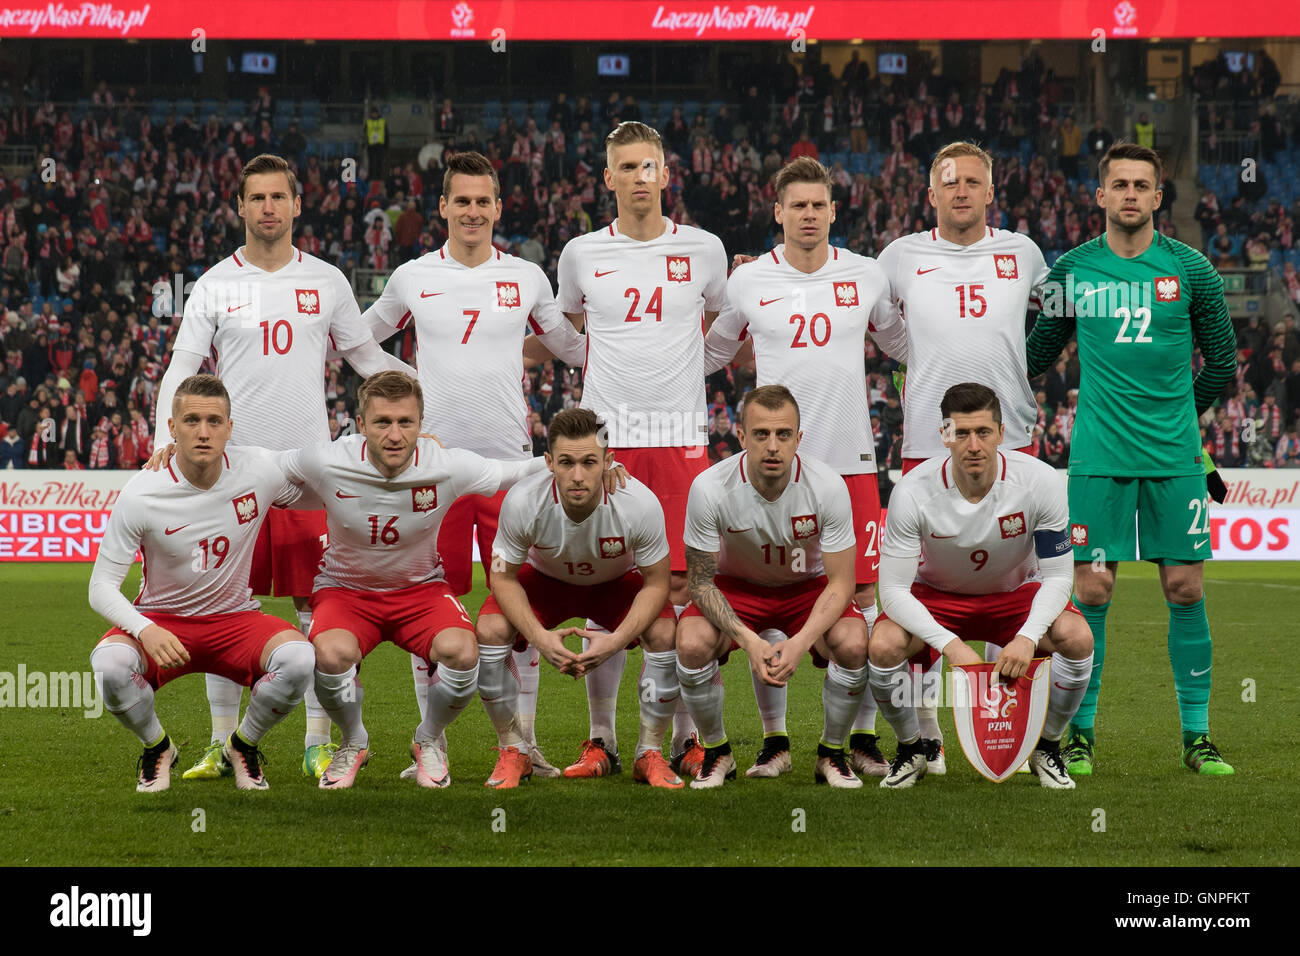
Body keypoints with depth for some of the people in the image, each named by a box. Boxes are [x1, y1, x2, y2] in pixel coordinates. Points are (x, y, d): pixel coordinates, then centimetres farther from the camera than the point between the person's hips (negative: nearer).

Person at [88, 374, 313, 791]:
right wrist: (146, 630, -33)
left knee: (298, 658, -31)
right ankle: (156, 747, 1)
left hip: (235, 617, 1)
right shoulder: (141, 495, -17)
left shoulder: (261, 470, -12)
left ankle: (243, 743, 3)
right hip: (160, 620, -1)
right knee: (109, 664, -34)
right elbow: (101, 588, -14)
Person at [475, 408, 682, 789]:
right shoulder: (522, 501, -34)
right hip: (545, 579, 0)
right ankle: (512, 753, -6)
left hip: (617, 582, 0)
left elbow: (656, 584, -21)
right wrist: (539, 637, -35)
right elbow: (504, 577, -19)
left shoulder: (640, 504, -35)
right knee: (490, 630, -26)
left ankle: (650, 754, -6)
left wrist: (616, 642, -35)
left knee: (665, 633, -28)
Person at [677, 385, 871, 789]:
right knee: (692, 644, -30)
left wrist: (798, 644, -36)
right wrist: (749, 641, -33)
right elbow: (702, 583, -17)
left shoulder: (827, 486, -26)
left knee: (853, 644, -30)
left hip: (808, 586, 0)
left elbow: (840, 584, -20)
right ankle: (716, 753, -3)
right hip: (737, 587, 0)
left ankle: (832, 753, -3)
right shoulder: (710, 488, -26)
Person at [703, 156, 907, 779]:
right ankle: (775, 740, 9)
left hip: (850, 460, 0)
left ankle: (863, 739, 9)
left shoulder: (867, 278, 6)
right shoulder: (748, 281, 4)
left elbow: (909, 346, 23)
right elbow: (707, 354, 19)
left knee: (859, 596, 0)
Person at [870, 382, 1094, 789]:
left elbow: (1056, 576, -18)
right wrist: (950, 644, -39)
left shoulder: (1040, 481, -25)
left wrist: (1027, 637, -37)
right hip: (937, 596, 0)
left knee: (1077, 637, -29)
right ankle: (911, 750, -1)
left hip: (1017, 594, 1)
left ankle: (1046, 748, -2)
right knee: (884, 645, -31)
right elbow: (893, 589, -25)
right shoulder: (913, 492, -27)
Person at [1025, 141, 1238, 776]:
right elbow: (1039, 353, 16)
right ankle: (1081, 733, 8)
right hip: (1098, 457, 0)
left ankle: (1196, 735, 9)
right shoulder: (1071, 270, 3)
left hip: (1175, 459, 0)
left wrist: (1178, 413, 12)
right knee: (1092, 592, -3)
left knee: (1184, 589, 0)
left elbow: (1222, 357, 12)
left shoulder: (1190, 269, 2)